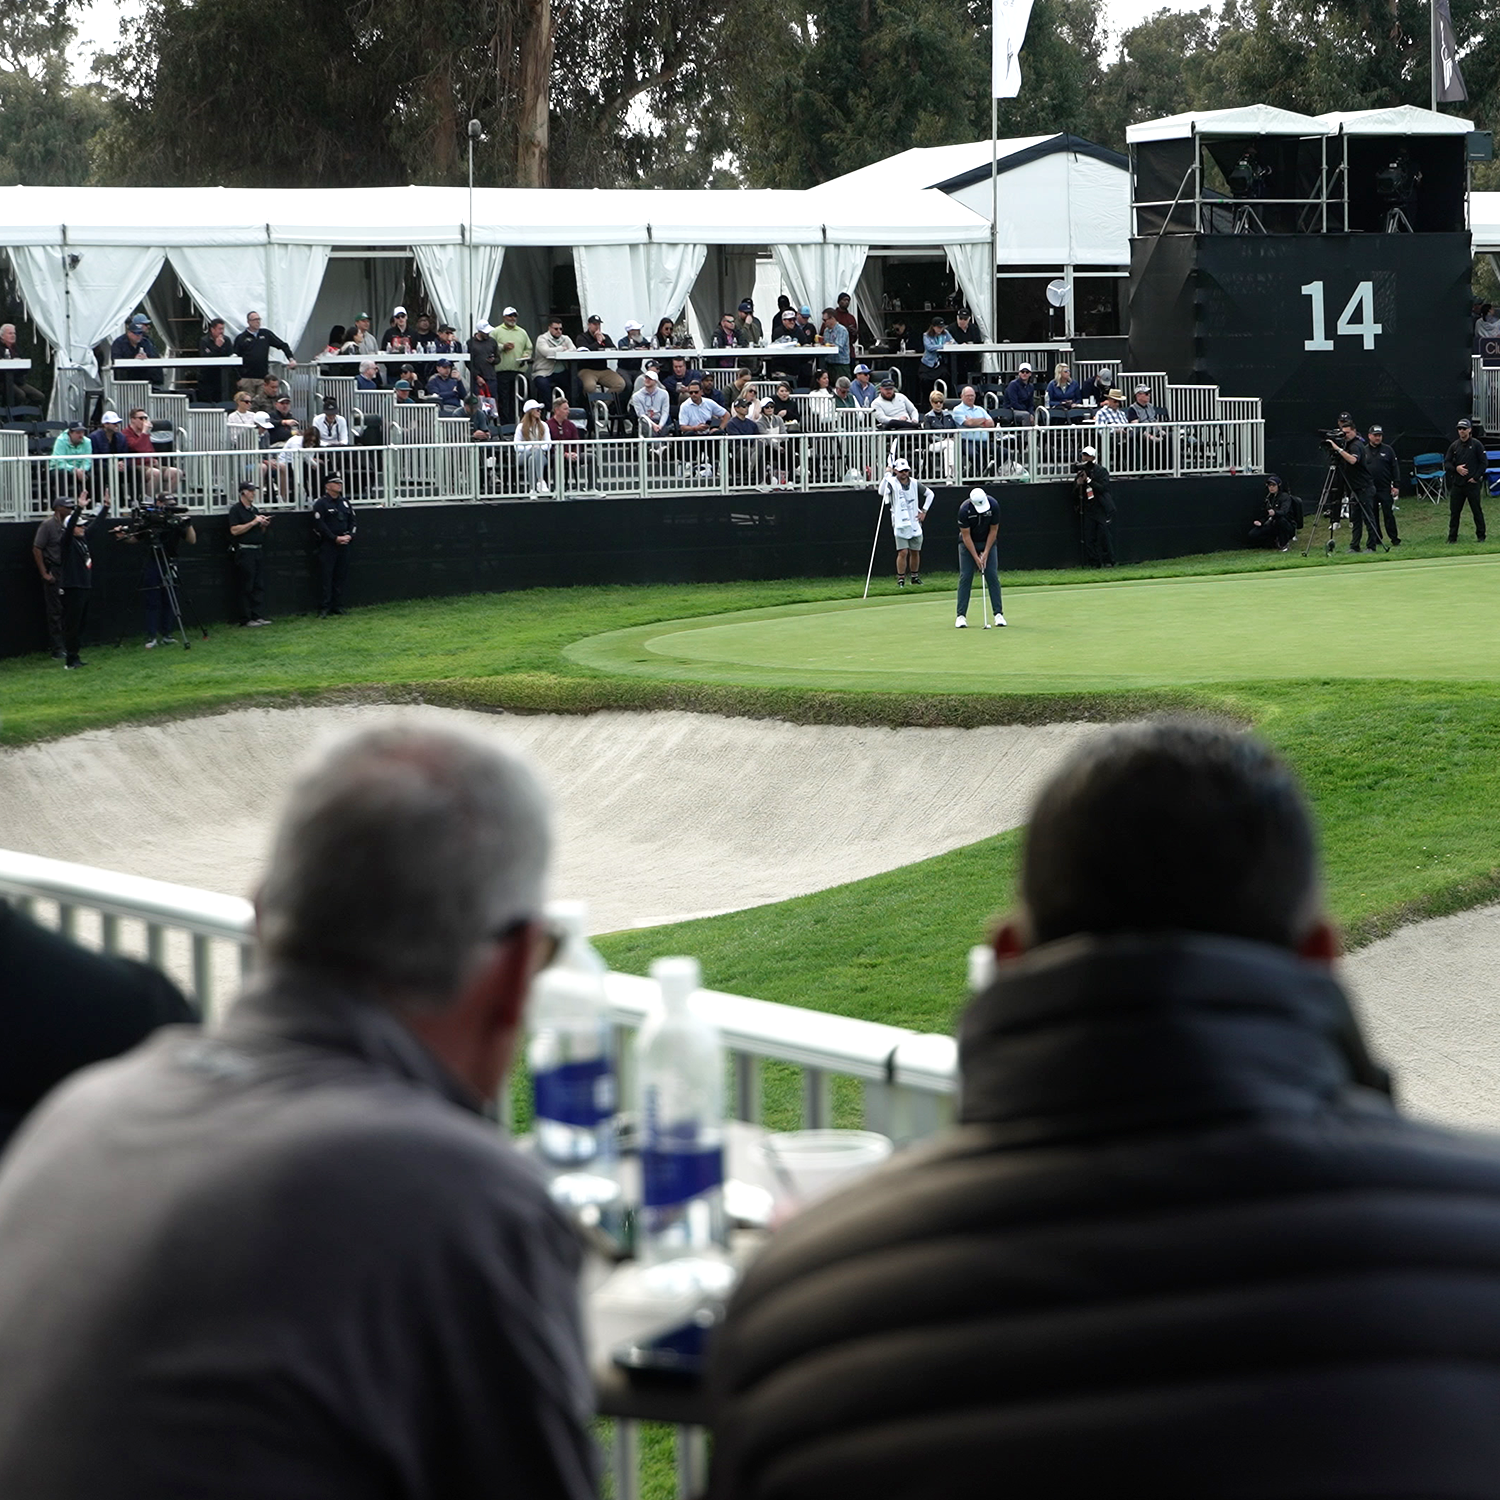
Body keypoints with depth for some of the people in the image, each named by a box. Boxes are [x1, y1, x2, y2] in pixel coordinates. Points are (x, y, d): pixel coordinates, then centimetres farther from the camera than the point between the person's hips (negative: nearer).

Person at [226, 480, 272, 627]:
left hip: (258, 550, 8)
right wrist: (253, 522, -17)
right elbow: (234, 530, -16)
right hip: (244, 551, -8)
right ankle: (246, 619, -3)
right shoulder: (236, 509, -5)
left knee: (259, 586, 5)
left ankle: (257, 615, 8)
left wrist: (264, 524, 2)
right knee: (246, 587, -5)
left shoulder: (255, 509, 18)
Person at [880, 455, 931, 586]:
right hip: (900, 525, -4)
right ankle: (900, 579, -4)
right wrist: (887, 474, -33)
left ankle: (915, 576, 25)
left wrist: (924, 511, 12)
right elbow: (882, 492, -30)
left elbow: (929, 494, 19)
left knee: (915, 551, 11)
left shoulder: (914, 483, 5)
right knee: (903, 552, -11)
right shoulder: (892, 483, -8)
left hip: (915, 524, 4)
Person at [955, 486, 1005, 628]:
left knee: (992, 576, -6)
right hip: (968, 543, -2)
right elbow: (966, 536, -20)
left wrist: (986, 553, -14)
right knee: (965, 577, -8)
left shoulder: (994, 505, -23)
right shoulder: (964, 509, -28)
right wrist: (976, 558, -21)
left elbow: (993, 530, -12)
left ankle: (998, 614, -3)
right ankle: (961, 615, -5)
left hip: (988, 542, 2)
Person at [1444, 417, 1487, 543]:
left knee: (1477, 510, 1)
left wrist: (1476, 477, -9)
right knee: (1454, 511, 3)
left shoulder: (1476, 445, -1)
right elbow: (1446, 462, 10)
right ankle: (1452, 537, 9)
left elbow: (1483, 462, -2)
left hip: (1472, 484, -4)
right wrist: (1456, 468, -9)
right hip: (1457, 484, 4)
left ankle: (1480, 536, 10)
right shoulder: (1454, 446, 9)